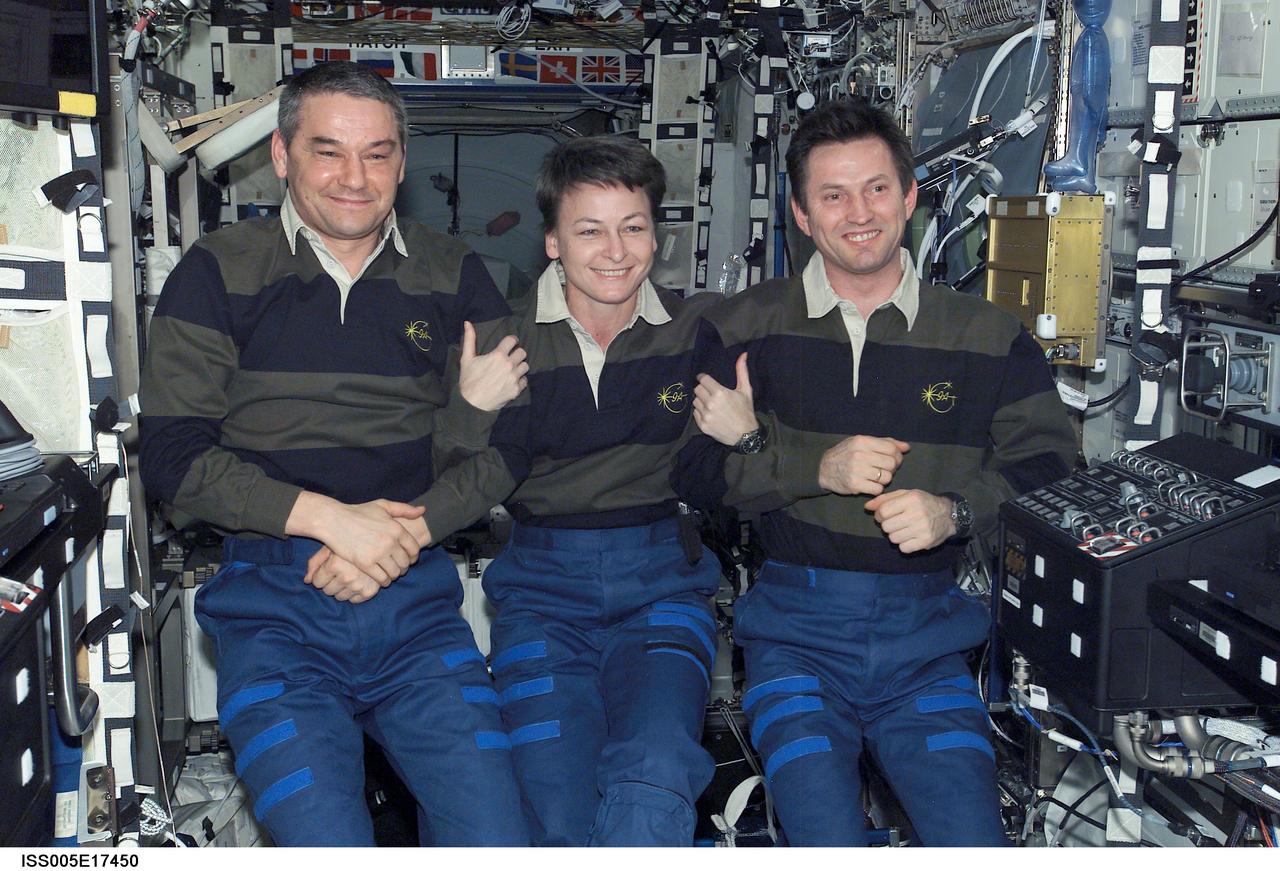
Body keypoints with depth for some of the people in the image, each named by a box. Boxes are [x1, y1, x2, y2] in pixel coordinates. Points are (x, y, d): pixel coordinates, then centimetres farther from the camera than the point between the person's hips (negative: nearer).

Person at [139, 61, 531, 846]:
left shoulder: (454, 276, 11)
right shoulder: (218, 274, 6)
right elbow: (174, 457, 0)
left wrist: (406, 532, -11)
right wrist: (331, 518, -12)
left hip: (417, 598, 2)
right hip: (272, 604, -1)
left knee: (498, 841, -13)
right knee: (325, 839, -19)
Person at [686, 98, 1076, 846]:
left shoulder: (989, 337, 9)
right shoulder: (745, 329, 7)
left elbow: (1048, 463, 5)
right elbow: (692, 468, 0)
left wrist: (955, 510, -12)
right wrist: (817, 467, -13)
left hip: (927, 638, 1)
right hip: (797, 631, -1)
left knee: (973, 839, -14)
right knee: (827, 838, -17)